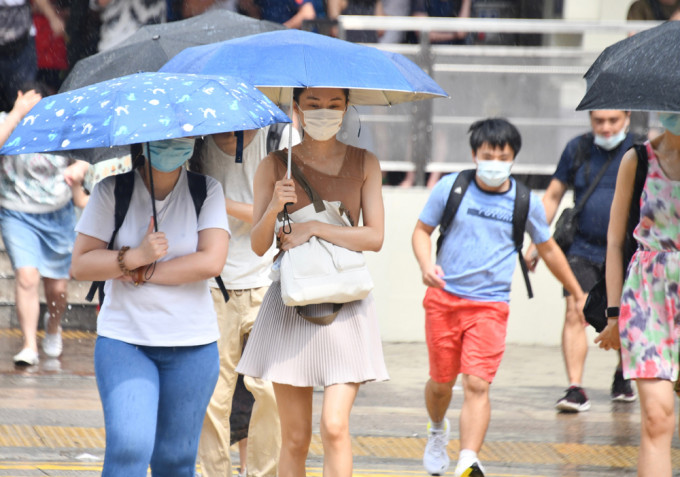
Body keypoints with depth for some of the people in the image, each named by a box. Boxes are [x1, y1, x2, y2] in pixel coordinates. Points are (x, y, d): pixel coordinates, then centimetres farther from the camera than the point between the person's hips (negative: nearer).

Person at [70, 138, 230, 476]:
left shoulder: (208, 191, 2)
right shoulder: (111, 192, 1)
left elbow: (212, 261, -11)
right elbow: (79, 266, -3)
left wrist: (142, 273, -10)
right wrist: (136, 256, -17)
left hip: (192, 345, 1)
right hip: (123, 339, -1)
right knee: (129, 445, -19)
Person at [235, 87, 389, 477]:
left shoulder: (365, 164, 6)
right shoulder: (275, 166, 4)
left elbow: (375, 237, -3)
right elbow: (259, 246, -1)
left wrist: (314, 229, -11)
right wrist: (274, 209, -20)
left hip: (345, 304, 0)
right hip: (291, 303, 0)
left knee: (335, 425, -13)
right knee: (295, 437, 2)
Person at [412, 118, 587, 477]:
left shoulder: (525, 203, 1)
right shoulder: (450, 188, -2)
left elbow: (548, 249, 16)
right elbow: (422, 230, 8)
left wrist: (579, 295, 24)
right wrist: (426, 265, -13)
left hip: (490, 305, -1)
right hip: (444, 297, 1)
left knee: (477, 384, -16)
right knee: (441, 381, 12)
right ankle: (437, 430, 45)